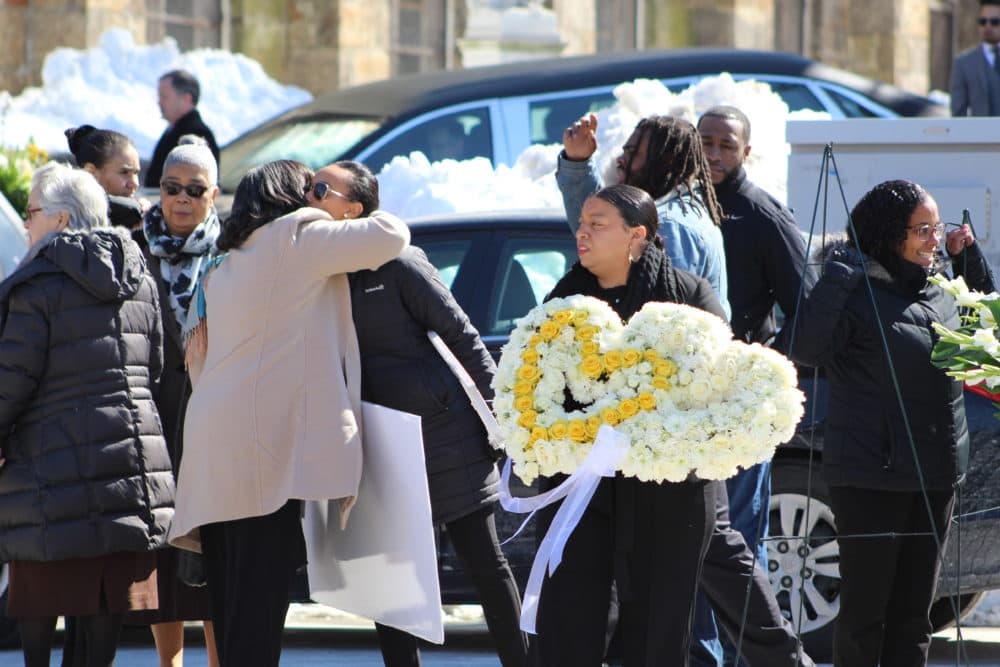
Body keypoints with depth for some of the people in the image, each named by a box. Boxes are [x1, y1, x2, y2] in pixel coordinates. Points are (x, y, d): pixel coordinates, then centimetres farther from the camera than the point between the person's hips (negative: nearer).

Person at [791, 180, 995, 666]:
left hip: (936, 476, 7)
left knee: (914, 612, 13)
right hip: (872, 476, -7)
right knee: (864, 610, -1)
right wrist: (838, 275, -27)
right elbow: (805, 349, -26)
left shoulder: (940, 293, 10)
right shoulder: (858, 296, -13)